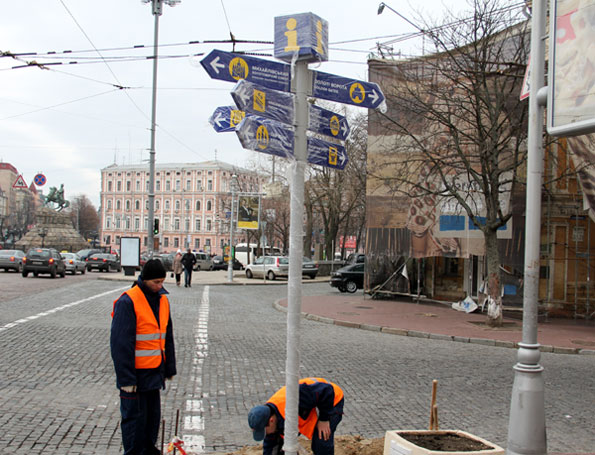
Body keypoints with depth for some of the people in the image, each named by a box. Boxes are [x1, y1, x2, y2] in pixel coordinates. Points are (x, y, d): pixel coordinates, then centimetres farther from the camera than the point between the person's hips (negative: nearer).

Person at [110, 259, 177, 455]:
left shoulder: (162, 300, 9)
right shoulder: (128, 302, -15)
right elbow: (120, 344, -17)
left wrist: (169, 369, 15)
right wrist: (126, 378, -18)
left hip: (155, 372, 7)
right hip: (135, 373, -7)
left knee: (153, 415, 16)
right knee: (134, 417, 2)